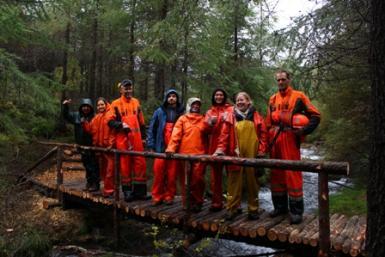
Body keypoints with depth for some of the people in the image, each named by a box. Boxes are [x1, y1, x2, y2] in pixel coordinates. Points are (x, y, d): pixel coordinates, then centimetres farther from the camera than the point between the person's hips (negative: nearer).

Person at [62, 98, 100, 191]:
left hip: (92, 145, -6)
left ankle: (95, 184, 12)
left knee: (94, 165, 1)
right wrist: (65, 106, 4)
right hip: (82, 145, 6)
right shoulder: (76, 115, 5)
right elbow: (66, 116, 15)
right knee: (86, 165, 17)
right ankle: (89, 182, 31)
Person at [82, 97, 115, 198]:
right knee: (102, 169, 15)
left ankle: (109, 190, 3)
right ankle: (107, 188, 27)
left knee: (110, 170, -6)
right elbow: (90, 129, 12)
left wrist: (111, 144, -19)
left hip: (109, 147, -8)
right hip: (99, 147, 8)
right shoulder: (96, 118, 17)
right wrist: (84, 122, -3)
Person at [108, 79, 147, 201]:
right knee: (125, 164, 2)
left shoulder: (136, 102, 13)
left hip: (136, 138, 3)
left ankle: (140, 190, 11)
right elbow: (110, 121, -2)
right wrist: (121, 124, -18)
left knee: (140, 163, 0)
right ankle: (127, 191, 13)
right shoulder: (116, 104, 2)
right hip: (122, 138, -3)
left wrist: (143, 135, 16)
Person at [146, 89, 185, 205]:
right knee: (158, 172, -1)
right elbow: (151, 129, 9)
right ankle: (157, 196, 11)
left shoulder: (182, 112, 5)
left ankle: (169, 196, 16)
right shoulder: (159, 112, 8)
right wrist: (151, 146, 2)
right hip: (161, 148, 1)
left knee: (172, 174, 3)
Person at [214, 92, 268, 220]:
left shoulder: (256, 117, 8)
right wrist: (220, 149, -9)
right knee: (234, 181, 1)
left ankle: (253, 209, 17)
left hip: (252, 155, 0)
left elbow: (263, 134, 5)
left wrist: (262, 150, -2)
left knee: (252, 181, 7)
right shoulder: (231, 117, 8)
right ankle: (231, 208, 9)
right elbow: (224, 134, 1)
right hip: (236, 155, 0)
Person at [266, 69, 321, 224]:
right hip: (275, 141, 5)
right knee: (276, 173, 10)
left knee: (293, 173, -5)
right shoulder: (273, 99, 16)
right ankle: (280, 206, 23)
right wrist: (269, 139, 9)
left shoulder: (298, 96, 2)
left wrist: (304, 130, -11)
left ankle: (296, 211, 5)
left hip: (290, 140, -5)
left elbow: (316, 115, 1)